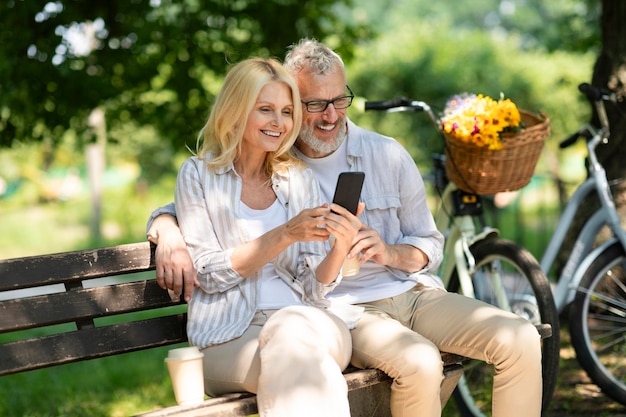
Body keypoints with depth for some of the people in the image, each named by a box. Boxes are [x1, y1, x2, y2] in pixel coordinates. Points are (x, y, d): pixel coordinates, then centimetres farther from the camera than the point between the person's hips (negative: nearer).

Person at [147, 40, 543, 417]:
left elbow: (430, 247, 12)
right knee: (420, 363, -34)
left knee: (522, 341, -18)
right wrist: (172, 237, -16)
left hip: (413, 293, 4)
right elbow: (176, 209, 8)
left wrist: (389, 253, -10)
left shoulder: (387, 155, 7)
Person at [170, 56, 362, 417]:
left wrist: (342, 246, -13)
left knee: (293, 326, -34)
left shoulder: (300, 178, 14)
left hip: (308, 323, 3)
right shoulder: (199, 174, 6)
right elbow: (209, 275, -4)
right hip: (230, 338, -3)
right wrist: (285, 235, -15)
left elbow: (312, 286, 9)